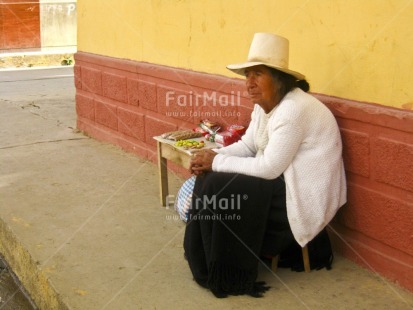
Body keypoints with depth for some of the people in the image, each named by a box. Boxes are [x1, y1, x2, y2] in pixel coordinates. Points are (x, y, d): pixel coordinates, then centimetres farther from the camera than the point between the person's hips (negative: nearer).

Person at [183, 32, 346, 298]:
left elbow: (268, 168, -28)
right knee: (210, 177, 0)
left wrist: (217, 162, -19)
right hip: (281, 181, 10)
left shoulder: (294, 110, -26)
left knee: (219, 189, -18)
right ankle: (212, 261, 11)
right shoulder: (264, 105, 5)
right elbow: (247, 146, 9)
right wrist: (213, 156, -10)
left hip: (303, 197, -10)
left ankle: (230, 275, -2)